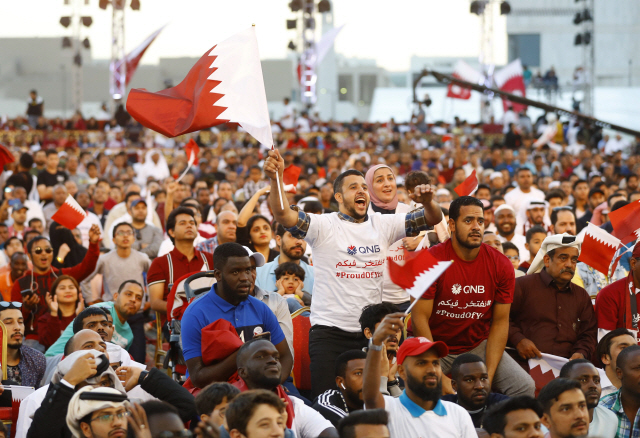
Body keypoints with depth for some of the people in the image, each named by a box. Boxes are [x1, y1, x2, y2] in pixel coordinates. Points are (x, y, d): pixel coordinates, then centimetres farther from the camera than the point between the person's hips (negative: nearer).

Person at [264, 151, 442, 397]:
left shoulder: (383, 225, 8)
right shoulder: (324, 226, -4)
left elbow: (433, 219, 5)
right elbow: (283, 215, -19)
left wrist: (428, 203, -18)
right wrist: (276, 179, -35)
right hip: (329, 331, -4)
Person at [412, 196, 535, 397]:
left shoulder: (501, 265, -4)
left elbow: (500, 322, -1)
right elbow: (420, 318, -14)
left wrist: (488, 376, -12)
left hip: (478, 346, 3)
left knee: (525, 387, -15)